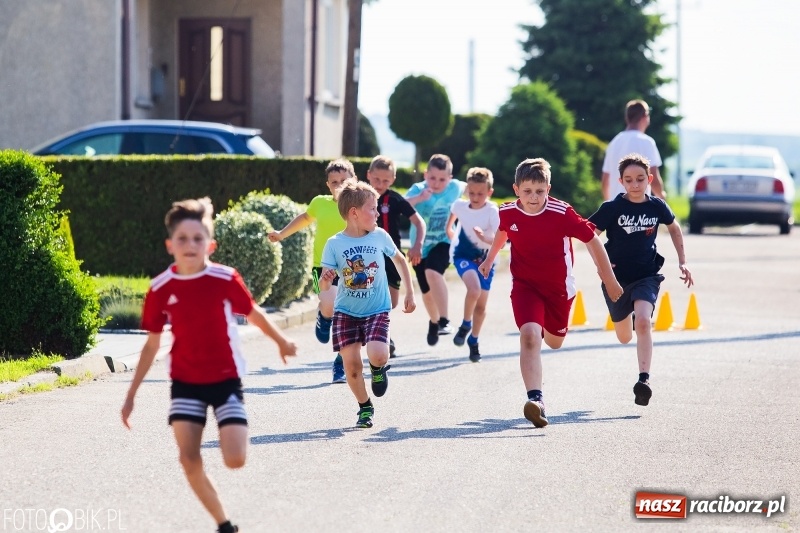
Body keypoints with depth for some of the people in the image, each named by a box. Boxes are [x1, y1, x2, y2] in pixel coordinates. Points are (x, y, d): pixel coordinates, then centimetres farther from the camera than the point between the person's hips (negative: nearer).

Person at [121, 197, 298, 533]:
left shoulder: (225, 279, -12)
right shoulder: (160, 288, -7)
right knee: (189, 460, -9)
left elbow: (253, 313, 7)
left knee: (235, 460, -12)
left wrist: (282, 342, 21)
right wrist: (132, 394, 3)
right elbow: (152, 344, 3)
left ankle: (231, 428, 25)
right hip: (185, 383, 2)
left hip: (226, 379, -2)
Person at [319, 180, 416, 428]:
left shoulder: (380, 236, -4)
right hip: (346, 312, 0)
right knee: (351, 364, -4)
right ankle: (365, 408, 19)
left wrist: (409, 293, 14)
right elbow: (324, 284, -8)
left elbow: (400, 260, 14)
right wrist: (325, 280, -31)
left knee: (377, 355, -22)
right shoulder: (334, 244, -9)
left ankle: (379, 369, 16)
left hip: (377, 310, 0)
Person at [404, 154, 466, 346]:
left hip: (442, 244, -1)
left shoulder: (454, 188, -10)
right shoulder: (418, 189, -17)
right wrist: (419, 198, -53)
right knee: (427, 291, 15)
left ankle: (444, 321, -27)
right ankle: (434, 322, 46)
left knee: (432, 272, -32)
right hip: (420, 246, 1)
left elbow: (468, 187, 16)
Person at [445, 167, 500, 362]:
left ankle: (473, 341, 31)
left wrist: (486, 239, -52)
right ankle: (465, 325, -3)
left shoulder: (493, 212, -24)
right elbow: (452, 216, 13)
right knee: (474, 289, -28)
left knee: (481, 304, 9)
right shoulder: (460, 205, -13)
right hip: (463, 254, 0)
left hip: (485, 257, 0)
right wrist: (451, 234, 15)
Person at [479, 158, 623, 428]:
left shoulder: (562, 213, -23)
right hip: (525, 284, 0)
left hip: (558, 287, 0)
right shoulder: (507, 212, -13)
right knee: (529, 335, -24)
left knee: (554, 342, 20)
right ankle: (535, 399, -30)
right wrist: (489, 259, 27)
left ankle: (548, 329, 59)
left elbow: (592, 240, -12)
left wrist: (610, 281, -6)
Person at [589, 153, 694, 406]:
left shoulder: (657, 206, -5)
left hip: (647, 276, 0)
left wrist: (682, 261, 11)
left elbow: (674, 227, 14)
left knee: (643, 322, -26)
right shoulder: (612, 208, -13)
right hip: (616, 278, 0)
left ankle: (644, 379, -28)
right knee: (624, 337, 16)